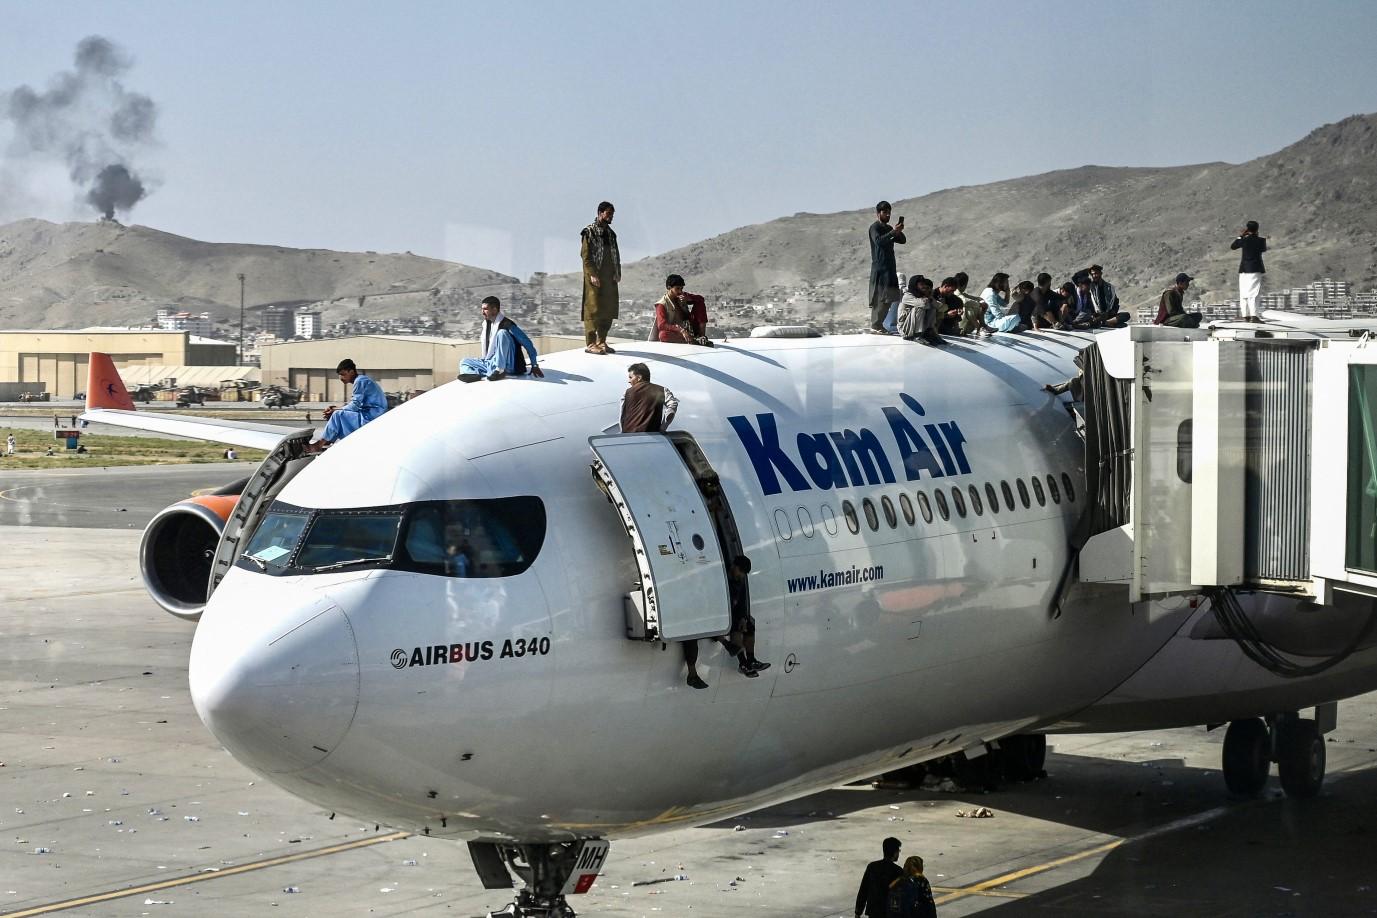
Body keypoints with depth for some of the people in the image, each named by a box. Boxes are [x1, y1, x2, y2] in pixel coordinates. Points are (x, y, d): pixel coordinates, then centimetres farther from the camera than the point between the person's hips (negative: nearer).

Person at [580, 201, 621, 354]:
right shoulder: (589, 232, -5)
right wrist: (592, 274, -18)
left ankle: (601, 341, 15)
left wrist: (617, 273, 6)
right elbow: (585, 254, -10)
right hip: (595, 278, -7)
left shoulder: (611, 234, 17)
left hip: (609, 278, 8)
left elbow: (616, 254, 20)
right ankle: (591, 343, -8)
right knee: (593, 309, -8)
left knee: (608, 310, 7)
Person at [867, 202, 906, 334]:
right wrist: (893, 232, -30)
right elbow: (879, 241, -24)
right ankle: (875, 326, -11)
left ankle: (878, 325, 12)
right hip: (880, 267, -9)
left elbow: (902, 240, 13)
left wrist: (899, 232, -7)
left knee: (891, 297, 7)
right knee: (881, 298, -13)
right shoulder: (875, 227, -5)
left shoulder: (888, 228, 21)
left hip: (890, 267, 9)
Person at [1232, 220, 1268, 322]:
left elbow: (1232, 246, 11)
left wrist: (1240, 236, 18)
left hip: (1244, 270, 2)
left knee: (1244, 293, 8)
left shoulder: (1244, 240, -2)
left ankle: (1245, 315, 6)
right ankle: (1253, 315, -17)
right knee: (1253, 293, -7)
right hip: (1256, 270, -2)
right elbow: (1264, 249, 16)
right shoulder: (1261, 240, -4)